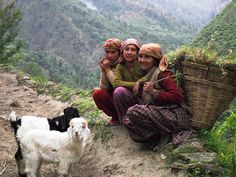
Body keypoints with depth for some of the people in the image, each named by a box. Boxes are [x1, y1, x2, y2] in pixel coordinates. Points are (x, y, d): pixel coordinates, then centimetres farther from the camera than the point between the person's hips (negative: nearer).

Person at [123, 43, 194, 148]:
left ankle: (164, 134, -9)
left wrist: (154, 92, -20)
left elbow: (177, 97, -19)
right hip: (160, 114, 9)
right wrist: (137, 92, 5)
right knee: (127, 120, -4)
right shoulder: (148, 74, 19)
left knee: (133, 112, -22)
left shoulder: (161, 73, -8)